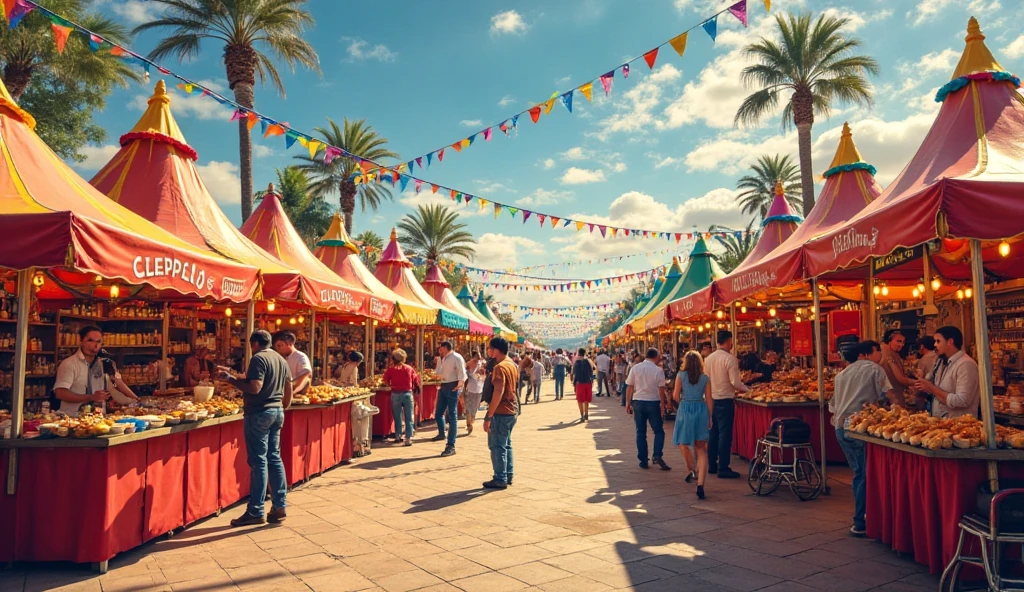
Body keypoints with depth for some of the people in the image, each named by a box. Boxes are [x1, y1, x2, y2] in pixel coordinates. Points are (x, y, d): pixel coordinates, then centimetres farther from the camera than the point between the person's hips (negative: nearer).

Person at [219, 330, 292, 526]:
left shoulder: (259, 359, -12)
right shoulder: (281, 360, 14)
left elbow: (255, 387, -22)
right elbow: (288, 388, 17)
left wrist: (231, 379, -14)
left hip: (259, 413, -8)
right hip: (277, 412, 8)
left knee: (258, 462, -4)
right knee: (274, 459, 11)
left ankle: (256, 512, 2)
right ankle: (279, 507, 13)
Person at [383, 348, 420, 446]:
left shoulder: (390, 369, -5)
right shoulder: (409, 368, -1)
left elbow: (386, 381, 3)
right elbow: (416, 380, 3)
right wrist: (413, 389, 19)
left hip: (395, 394, 0)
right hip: (407, 393, 0)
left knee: (397, 416, 14)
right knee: (408, 417, 2)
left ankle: (398, 436, 22)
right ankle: (408, 438, -3)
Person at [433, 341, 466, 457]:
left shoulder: (456, 357, -9)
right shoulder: (443, 359, 17)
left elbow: (462, 373, -18)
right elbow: (439, 373, 24)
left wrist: (460, 383, -30)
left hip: (452, 387, -8)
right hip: (443, 386, 8)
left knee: (452, 416, -5)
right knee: (438, 413, 14)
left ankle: (451, 446, -2)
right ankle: (441, 433, 41)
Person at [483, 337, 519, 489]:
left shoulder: (499, 367, -19)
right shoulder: (512, 365, 11)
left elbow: (498, 392, -25)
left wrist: (488, 416, -24)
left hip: (501, 412, -9)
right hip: (512, 410, 9)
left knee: (497, 446, -1)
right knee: (506, 444, 17)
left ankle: (500, 479, 3)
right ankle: (508, 476, 22)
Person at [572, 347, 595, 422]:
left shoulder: (576, 362, -5)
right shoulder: (588, 361, 2)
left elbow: (574, 374, -4)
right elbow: (591, 372, 4)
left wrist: (574, 384, 2)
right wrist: (592, 381, 12)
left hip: (580, 383, -3)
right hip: (588, 383, 3)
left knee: (580, 401, 3)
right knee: (586, 400, 17)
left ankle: (582, 416, -4)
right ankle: (586, 414, 24)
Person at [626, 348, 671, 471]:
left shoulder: (635, 368, 0)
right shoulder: (658, 370, -6)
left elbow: (629, 387, 1)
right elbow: (661, 389, -7)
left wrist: (628, 403, 7)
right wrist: (662, 405, 0)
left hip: (638, 402, 2)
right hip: (653, 402, -2)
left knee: (640, 432, 9)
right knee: (659, 431, 9)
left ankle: (643, 461, 12)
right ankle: (657, 456, -8)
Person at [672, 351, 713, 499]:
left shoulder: (681, 376, -1)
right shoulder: (705, 378, 5)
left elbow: (676, 397, -3)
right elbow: (709, 399, 3)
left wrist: (674, 393, 19)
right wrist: (710, 417, 11)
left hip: (685, 409, -3)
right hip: (702, 410, 3)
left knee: (683, 444, 18)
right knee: (701, 449, 5)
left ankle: (693, 471, 16)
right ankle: (700, 484, -3)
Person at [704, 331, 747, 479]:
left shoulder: (708, 358, 7)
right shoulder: (730, 358, -13)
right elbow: (735, 382, -17)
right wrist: (745, 388, 1)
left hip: (711, 399, 7)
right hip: (725, 400, -7)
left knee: (713, 433, 14)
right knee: (725, 434, -2)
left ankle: (712, 465, 21)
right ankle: (723, 468, 0)